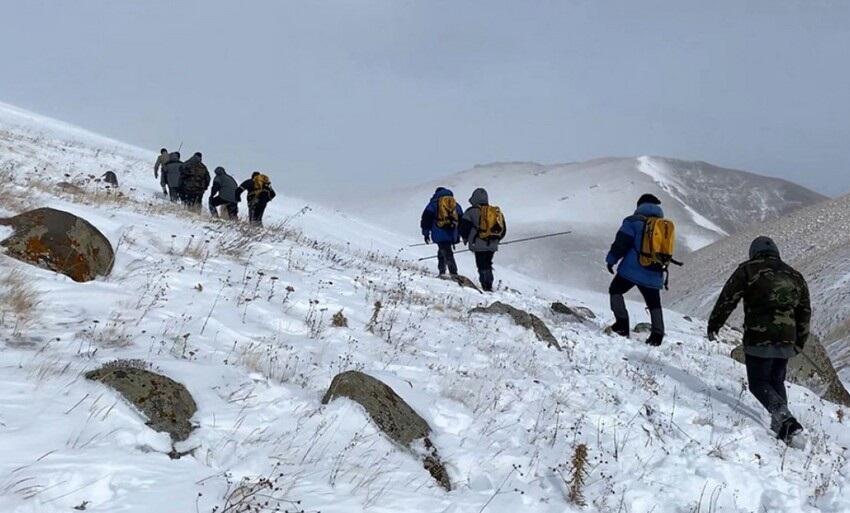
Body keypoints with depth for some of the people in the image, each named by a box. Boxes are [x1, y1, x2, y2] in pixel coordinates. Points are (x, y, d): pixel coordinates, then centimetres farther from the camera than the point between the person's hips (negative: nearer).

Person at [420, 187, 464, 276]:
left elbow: (426, 218, 3)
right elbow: (461, 220, 22)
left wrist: (426, 233, 8)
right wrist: (458, 235, 27)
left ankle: (454, 273, -23)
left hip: (440, 235, -4)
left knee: (447, 254, -10)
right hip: (452, 235, 4)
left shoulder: (434, 203, 7)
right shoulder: (455, 204, 19)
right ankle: (442, 272, 21)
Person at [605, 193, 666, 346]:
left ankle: (622, 323, -1)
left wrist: (611, 259, 2)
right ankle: (658, 333, 5)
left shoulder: (634, 221, -3)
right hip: (654, 275, 5)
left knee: (615, 291, 13)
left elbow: (621, 243, -8)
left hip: (632, 270, -5)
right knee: (654, 304, 17)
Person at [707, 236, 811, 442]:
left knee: (759, 383, 2)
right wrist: (799, 343, 27)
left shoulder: (748, 270, 1)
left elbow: (727, 299, -3)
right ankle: (780, 426, 12)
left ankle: (784, 418, -19)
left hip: (758, 340, -5)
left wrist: (713, 325, 7)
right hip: (786, 342, 5)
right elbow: (805, 312, 20)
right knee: (777, 381, 19)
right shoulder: (795, 276, 16)